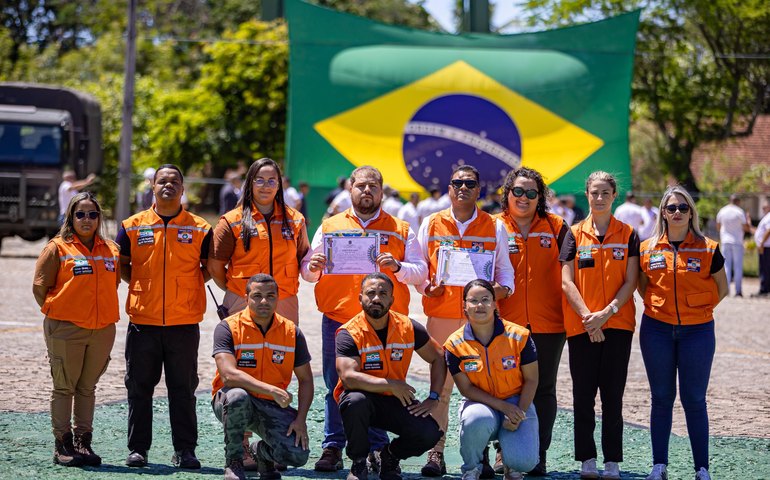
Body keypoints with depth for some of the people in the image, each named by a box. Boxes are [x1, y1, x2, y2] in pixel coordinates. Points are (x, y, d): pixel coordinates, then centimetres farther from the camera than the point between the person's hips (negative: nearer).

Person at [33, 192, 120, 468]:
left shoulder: (111, 250, 10)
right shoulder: (58, 248, -3)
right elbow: (40, 286, -1)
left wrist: (103, 312, 14)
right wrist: (56, 312, -2)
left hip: (102, 329, 4)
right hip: (65, 330, -4)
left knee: (87, 388, 10)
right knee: (64, 387, 0)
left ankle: (83, 442, 15)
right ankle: (62, 445, 4)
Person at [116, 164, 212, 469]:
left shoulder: (200, 229, 4)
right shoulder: (132, 226, 5)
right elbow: (121, 265, 15)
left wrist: (189, 285, 4)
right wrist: (139, 285, 5)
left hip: (184, 322, -1)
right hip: (143, 321, 1)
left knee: (183, 389, 3)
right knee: (139, 387, 5)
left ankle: (184, 450, 9)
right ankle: (138, 449, 13)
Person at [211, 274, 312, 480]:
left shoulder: (292, 332, 2)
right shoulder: (228, 328, -11)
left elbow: (305, 380, 8)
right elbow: (228, 375, -24)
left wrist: (301, 419, -6)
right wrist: (272, 390, -32)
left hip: (272, 406, 3)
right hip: (230, 401, -3)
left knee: (298, 455, -20)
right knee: (238, 396, -40)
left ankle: (261, 450, 19)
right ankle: (233, 460, -13)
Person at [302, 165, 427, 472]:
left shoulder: (401, 230, 11)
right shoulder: (329, 227, 13)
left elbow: (420, 272, 6)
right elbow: (307, 270, 13)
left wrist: (397, 267, -13)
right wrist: (313, 269, -9)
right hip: (337, 319, 1)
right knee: (336, 387, 2)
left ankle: (377, 449, 7)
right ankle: (332, 447, 8)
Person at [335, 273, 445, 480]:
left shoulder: (408, 327, -3)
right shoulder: (349, 333, -15)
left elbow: (437, 358, 9)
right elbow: (348, 377, -28)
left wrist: (433, 398, -2)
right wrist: (392, 385, -27)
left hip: (395, 401, 3)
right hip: (363, 397, -3)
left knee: (429, 433, -21)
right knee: (355, 401, -39)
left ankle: (390, 455, 15)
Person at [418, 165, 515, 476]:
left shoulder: (495, 227, 10)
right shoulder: (431, 225, 10)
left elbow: (504, 269, 13)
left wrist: (502, 289, -7)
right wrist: (427, 286, -5)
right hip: (441, 316, 0)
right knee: (440, 385, 0)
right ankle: (435, 453, 5)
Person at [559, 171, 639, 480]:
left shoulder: (627, 235, 5)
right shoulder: (575, 234, 6)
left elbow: (630, 281, -1)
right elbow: (567, 282, 0)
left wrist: (606, 313, -13)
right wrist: (587, 316, -13)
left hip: (617, 325, -1)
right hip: (580, 326, 1)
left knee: (613, 396, 0)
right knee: (583, 395, 2)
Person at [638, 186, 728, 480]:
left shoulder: (708, 249, -2)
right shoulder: (648, 249, 2)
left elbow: (721, 289, 8)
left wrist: (699, 309, 2)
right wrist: (657, 307, 4)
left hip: (697, 331, -2)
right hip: (657, 331, 2)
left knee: (694, 400, 2)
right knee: (661, 397, 8)